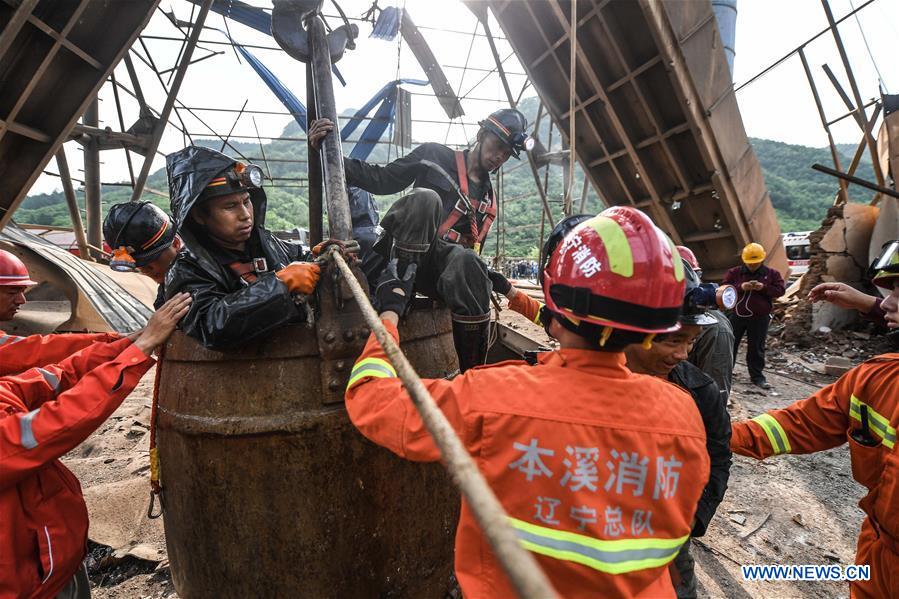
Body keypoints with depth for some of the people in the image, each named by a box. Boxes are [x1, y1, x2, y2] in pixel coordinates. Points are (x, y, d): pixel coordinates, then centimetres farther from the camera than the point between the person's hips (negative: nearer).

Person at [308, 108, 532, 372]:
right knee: (425, 198, -31)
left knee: (467, 263, -35)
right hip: (403, 255, -3)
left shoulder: (489, 199, 21)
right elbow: (381, 180, 3)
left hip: (442, 264, 3)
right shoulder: (435, 156, 8)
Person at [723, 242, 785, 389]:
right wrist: (740, 287, -20)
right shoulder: (735, 272, 1)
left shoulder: (772, 274, 3)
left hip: (760, 318, 0)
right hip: (737, 315, 0)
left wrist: (764, 287, -18)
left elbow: (780, 290, -1)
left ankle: (757, 376, 17)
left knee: (756, 348, 6)